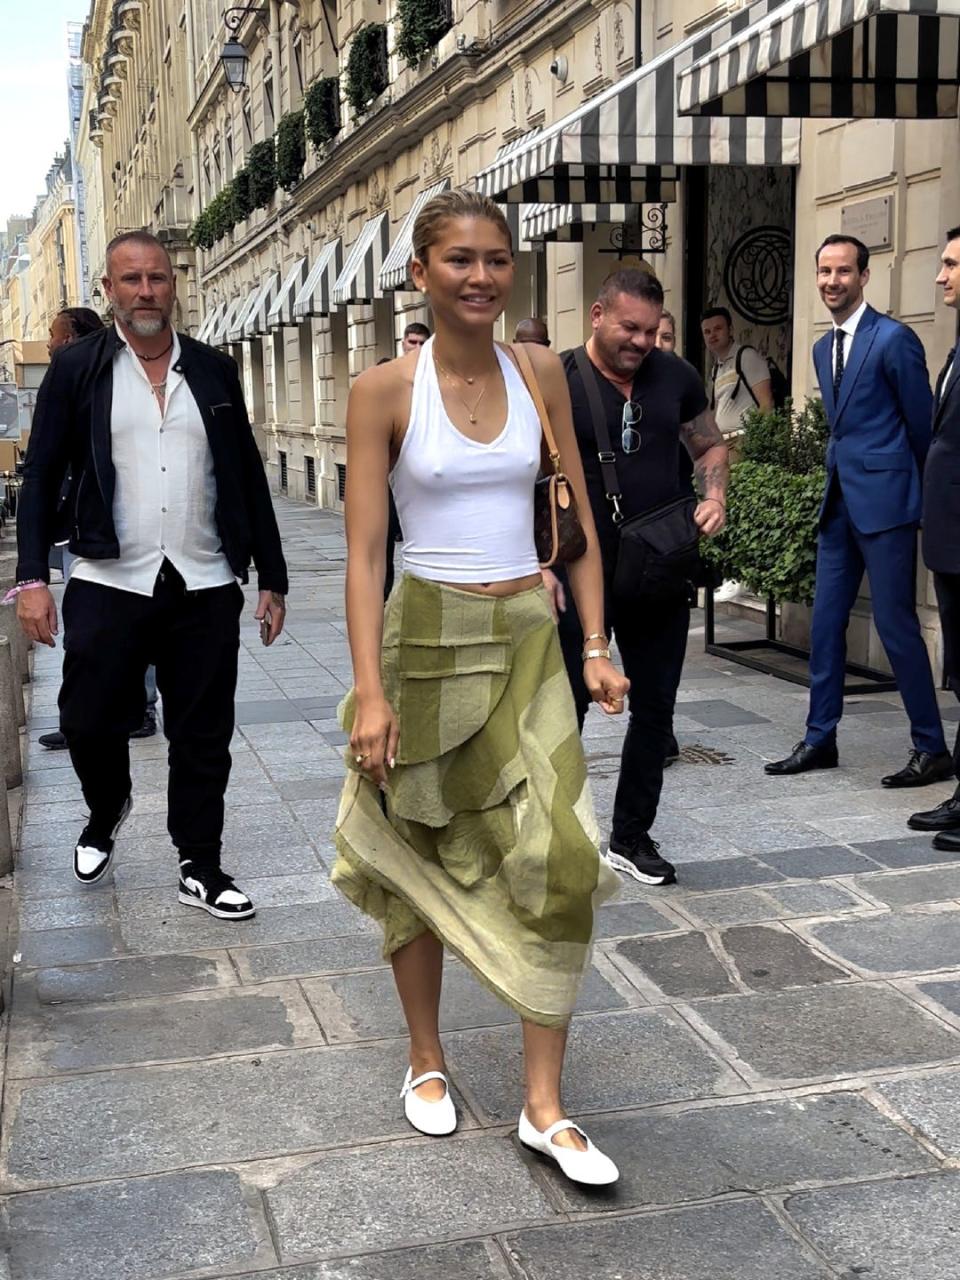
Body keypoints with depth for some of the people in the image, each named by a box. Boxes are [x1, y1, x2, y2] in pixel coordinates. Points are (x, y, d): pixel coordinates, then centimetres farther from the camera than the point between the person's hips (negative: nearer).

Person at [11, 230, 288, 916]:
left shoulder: (214, 370, 8)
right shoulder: (76, 369, 3)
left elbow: (249, 478, 10)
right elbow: (41, 478, 2)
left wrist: (273, 579, 8)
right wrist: (32, 578, -8)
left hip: (205, 589, 2)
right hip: (108, 585, -1)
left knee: (203, 739, 7)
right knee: (90, 724, 4)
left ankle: (201, 868, 22)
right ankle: (106, 814, 36)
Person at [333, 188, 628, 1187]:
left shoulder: (540, 372, 4)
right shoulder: (385, 391, -6)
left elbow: (578, 520, 8)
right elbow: (363, 553, -8)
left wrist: (595, 645, 2)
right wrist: (370, 691, -14)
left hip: (531, 637, 3)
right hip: (428, 637, -2)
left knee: (560, 860, -6)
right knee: (419, 857, 9)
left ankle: (544, 1106, 6)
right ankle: (426, 1061, 32)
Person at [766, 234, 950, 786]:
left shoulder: (894, 339, -10)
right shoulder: (823, 348, 14)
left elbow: (923, 425, -6)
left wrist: (924, 497, 1)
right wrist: (842, 473, 16)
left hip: (884, 502, -8)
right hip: (840, 501, 8)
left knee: (896, 625, -4)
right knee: (825, 623, 10)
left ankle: (932, 749, 7)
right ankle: (820, 739, 20)